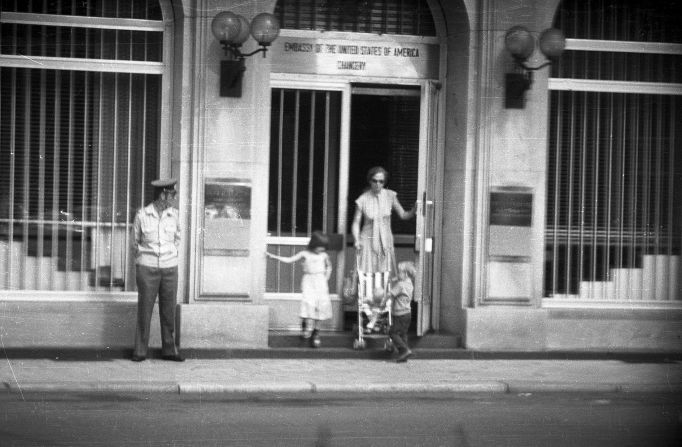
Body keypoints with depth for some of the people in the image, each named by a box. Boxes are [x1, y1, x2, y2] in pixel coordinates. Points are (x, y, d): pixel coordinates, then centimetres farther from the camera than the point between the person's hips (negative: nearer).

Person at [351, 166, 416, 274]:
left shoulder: (390, 196, -2)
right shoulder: (363, 200, -7)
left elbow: (403, 215, 4)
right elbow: (356, 223, 0)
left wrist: (414, 211, -15)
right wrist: (357, 240, -14)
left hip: (386, 242, 2)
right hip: (368, 241, -2)